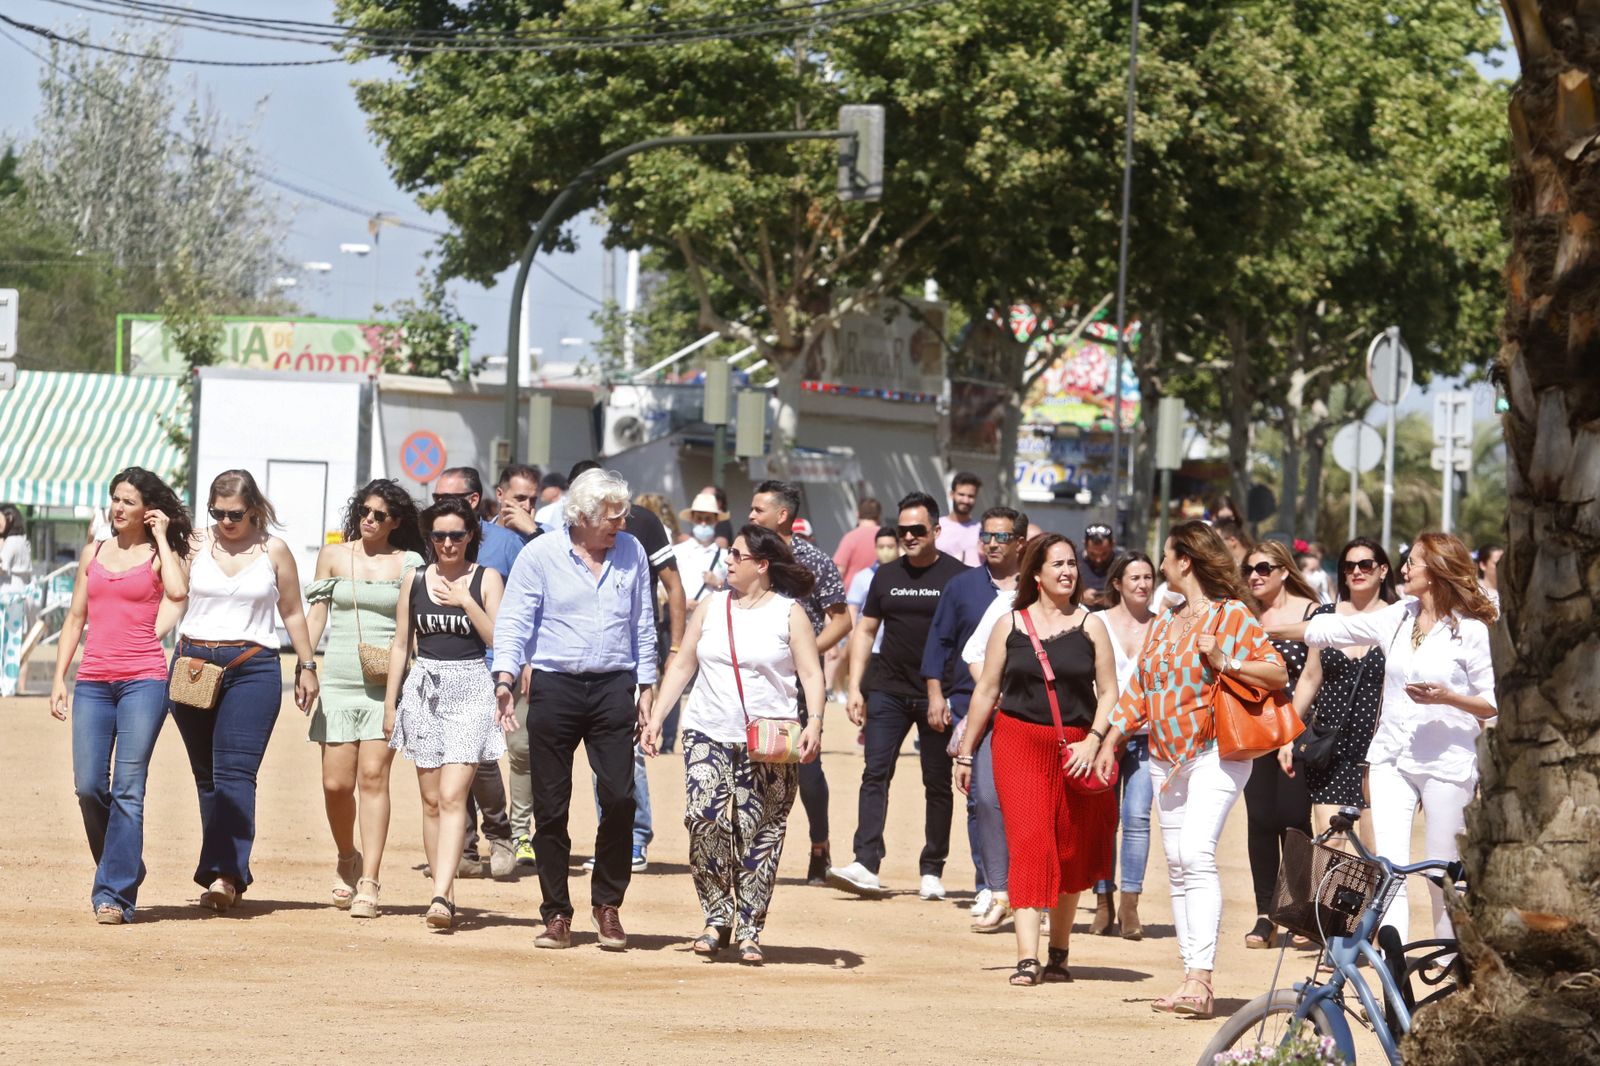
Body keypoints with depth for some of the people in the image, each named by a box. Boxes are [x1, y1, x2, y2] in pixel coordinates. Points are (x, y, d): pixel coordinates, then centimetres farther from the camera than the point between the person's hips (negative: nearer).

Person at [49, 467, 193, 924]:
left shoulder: (160, 554, 5)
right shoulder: (93, 553, 17)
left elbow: (178, 591, -17)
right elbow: (75, 618, 19)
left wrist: (162, 538, -5)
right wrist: (58, 677, 11)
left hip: (143, 679, -4)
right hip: (93, 681, 4)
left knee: (128, 790, -9)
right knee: (88, 787, -3)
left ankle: (115, 893, -7)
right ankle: (123, 868, 19)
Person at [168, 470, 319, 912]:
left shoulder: (274, 551, 5)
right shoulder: (193, 546, 7)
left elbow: (292, 613, 13)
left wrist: (307, 666, 13)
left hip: (253, 667, -3)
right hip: (194, 664, 3)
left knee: (234, 771, -15)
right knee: (207, 775, 6)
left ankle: (225, 873, -23)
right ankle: (229, 872, 14)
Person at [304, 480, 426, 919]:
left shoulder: (408, 564, 6)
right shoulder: (333, 555, 12)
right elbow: (317, 613, 14)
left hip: (386, 684, -2)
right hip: (339, 681, 2)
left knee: (373, 775, -12)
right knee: (336, 783, -2)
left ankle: (368, 883, -11)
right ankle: (347, 860, 26)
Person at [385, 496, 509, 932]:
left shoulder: (486, 579, 1)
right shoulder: (416, 581, 9)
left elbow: (499, 640, -5)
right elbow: (401, 644, 14)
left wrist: (466, 602, -14)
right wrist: (390, 704, 12)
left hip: (470, 689, -4)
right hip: (424, 690, 4)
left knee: (452, 796, -14)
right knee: (431, 799, 3)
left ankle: (442, 896, -22)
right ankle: (444, 892, 8)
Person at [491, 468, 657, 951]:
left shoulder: (631, 553, 10)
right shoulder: (540, 555, 0)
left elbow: (643, 625, 17)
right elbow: (513, 621, -2)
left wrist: (645, 687, 13)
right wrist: (505, 678, -15)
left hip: (613, 688, 2)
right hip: (554, 688, -2)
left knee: (619, 797, -8)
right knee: (550, 806, 1)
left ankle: (607, 904, 8)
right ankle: (557, 914, 10)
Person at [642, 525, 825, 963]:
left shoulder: (789, 614, 2)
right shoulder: (711, 607, 13)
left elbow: (811, 675, -3)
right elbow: (682, 665, 16)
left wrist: (814, 722, -18)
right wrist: (656, 716, 8)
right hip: (709, 732, 3)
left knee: (759, 835, -3)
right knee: (702, 817, -15)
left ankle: (749, 931, 6)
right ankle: (717, 915, -2)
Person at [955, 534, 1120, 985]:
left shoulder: (1090, 626, 6)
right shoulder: (1010, 625, 6)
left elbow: (1109, 692, 4)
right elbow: (986, 690, 10)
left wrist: (1092, 741, -11)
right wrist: (966, 752, 11)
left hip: (1076, 749, 1)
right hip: (1019, 741, -1)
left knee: (1070, 853, 7)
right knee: (1029, 844, -13)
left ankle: (1058, 954, 21)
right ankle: (1027, 959, -19)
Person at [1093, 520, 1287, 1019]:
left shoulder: (1231, 615, -5)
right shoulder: (1166, 621, 17)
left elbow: (1278, 672, -9)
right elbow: (1139, 687, 20)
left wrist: (1224, 662, -21)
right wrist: (1111, 741, 13)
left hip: (1216, 753, -8)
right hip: (1166, 757, 8)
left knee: (1197, 854, -21)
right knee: (1178, 865, 4)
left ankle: (1200, 979, -26)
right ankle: (1193, 985, 6)